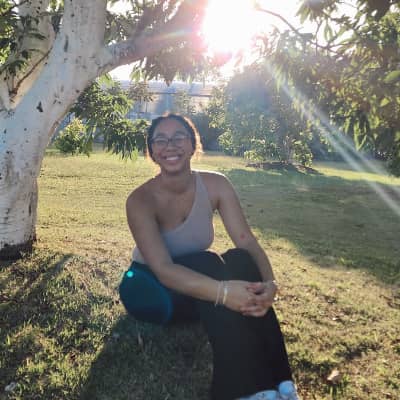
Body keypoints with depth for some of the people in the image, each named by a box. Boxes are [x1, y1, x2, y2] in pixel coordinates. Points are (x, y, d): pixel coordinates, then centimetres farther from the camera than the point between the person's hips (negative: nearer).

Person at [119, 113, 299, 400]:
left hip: (194, 283, 4)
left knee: (240, 260, -29)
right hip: (153, 289, -3)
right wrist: (223, 291, -49)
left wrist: (269, 283, -39)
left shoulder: (215, 185, -12)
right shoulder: (141, 200, -23)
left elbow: (247, 242, -18)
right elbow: (163, 269, -34)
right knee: (208, 263, -34)